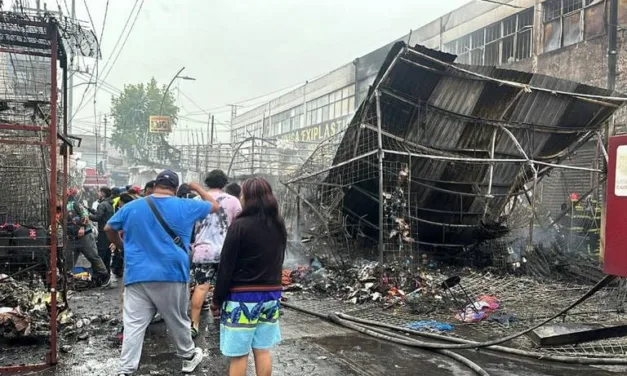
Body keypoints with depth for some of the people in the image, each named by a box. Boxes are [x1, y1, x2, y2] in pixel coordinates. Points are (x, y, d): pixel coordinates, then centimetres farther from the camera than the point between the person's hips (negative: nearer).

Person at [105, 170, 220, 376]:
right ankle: (189, 357, 33)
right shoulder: (185, 207, -1)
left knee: (133, 326, 2)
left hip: (137, 276, 1)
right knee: (178, 321, 15)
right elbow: (214, 205, 13)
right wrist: (197, 187, 27)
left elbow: (109, 228, 15)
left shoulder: (132, 207, 4)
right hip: (172, 275, -1)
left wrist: (122, 247, 30)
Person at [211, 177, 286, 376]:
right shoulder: (279, 225, 4)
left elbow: (227, 266, -12)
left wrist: (217, 299, -3)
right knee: (263, 351, 14)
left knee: (238, 354, 4)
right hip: (271, 294, 6)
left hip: (243, 297, -6)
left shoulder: (240, 225, -15)